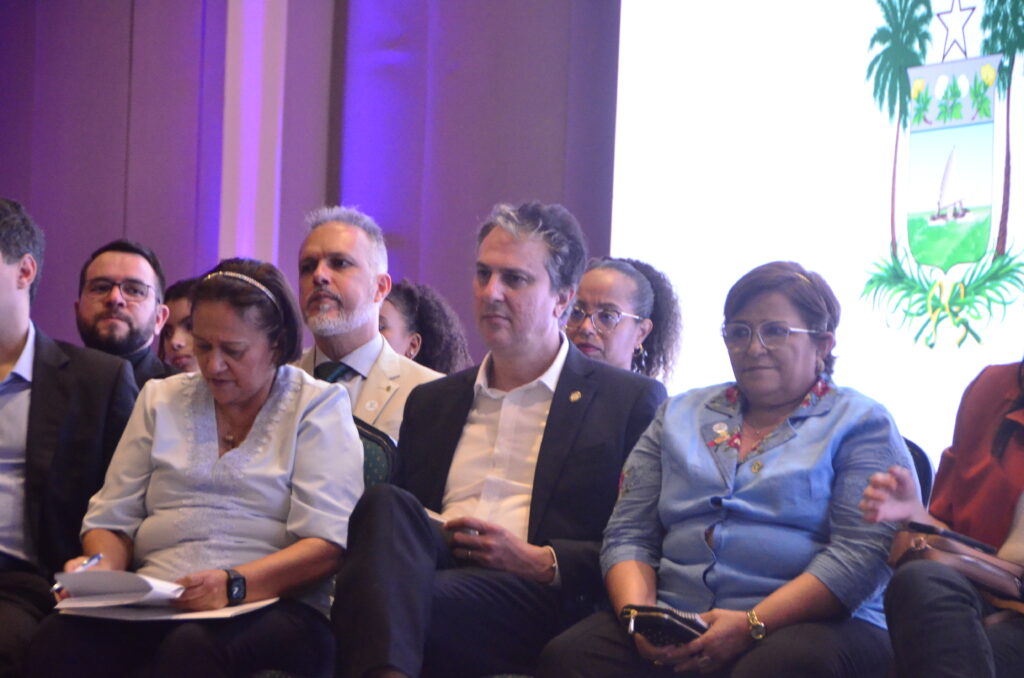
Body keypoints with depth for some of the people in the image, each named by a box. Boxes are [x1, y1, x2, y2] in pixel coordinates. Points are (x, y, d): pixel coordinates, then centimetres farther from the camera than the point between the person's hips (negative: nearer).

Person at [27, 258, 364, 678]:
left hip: (269, 602, -3)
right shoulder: (161, 400, 21)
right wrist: (101, 565, -6)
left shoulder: (318, 406, 7)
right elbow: (112, 519, 19)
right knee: (56, 641, -31)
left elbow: (328, 544, -5)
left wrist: (234, 584, -21)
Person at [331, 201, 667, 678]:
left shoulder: (632, 401, 11)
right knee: (386, 505, -32)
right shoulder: (430, 402, 28)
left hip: (540, 598, -5)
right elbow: (394, 529, 23)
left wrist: (537, 561, -9)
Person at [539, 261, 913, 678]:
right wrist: (638, 613, -6)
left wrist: (753, 625, -16)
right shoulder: (679, 416, 24)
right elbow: (628, 536, 17)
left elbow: (861, 553, -6)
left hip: (808, 625, -3)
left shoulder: (861, 425, 9)